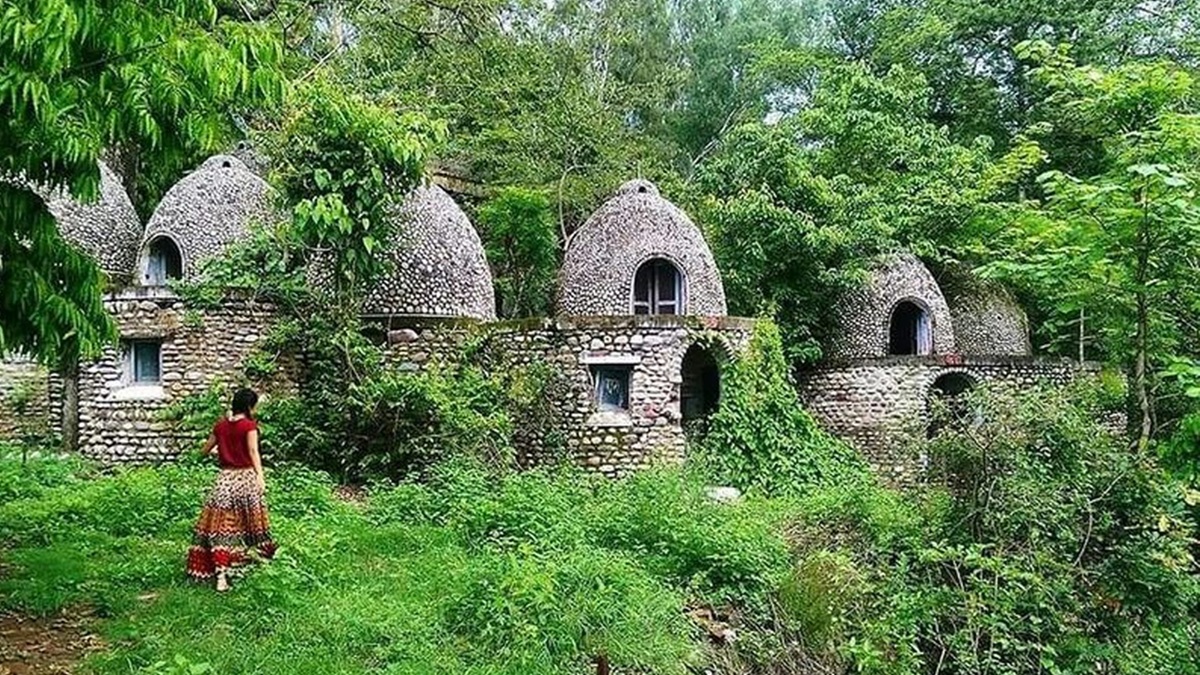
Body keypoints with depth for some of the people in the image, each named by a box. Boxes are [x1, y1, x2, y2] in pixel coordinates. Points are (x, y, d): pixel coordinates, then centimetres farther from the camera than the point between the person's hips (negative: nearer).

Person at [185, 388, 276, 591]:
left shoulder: (220, 425, 7)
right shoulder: (249, 425, -6)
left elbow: (205, 450, 18)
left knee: (221, 526, -1)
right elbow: (253, 451, -19)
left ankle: (220, 574, -10)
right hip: (246, 477, -3)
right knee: (251, 520, 14)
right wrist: (260, 476, -28)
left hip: (225, 478, 3)